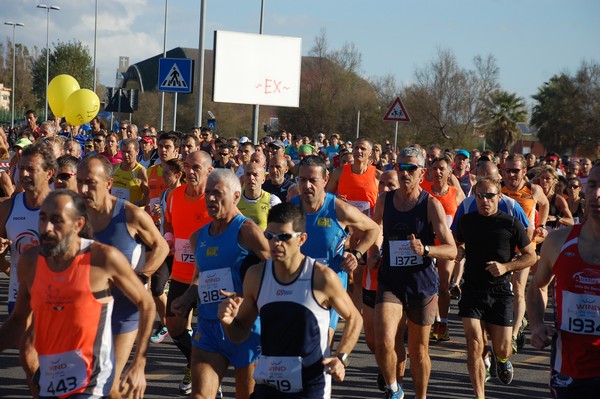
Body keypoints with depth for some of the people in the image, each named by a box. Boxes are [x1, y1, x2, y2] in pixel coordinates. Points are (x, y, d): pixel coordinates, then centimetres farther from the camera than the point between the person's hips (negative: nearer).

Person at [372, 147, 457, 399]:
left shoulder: (431, 205, -7)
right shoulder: (384, 200, 2)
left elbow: (451, 250, -11)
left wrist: (425, 249, -28)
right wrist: (374, 253, 9)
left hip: (423, 284, -1)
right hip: (390, 282, 1)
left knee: (418, 350, 10)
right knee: (383, 343, -17)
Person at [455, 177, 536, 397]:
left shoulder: (511, 224, -4)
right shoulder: (466, 221, 3)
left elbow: (531, 256, 1)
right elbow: (457, 245, 24)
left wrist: (506, 267, -13)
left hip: (500, 292, -1)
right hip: (472, 290, 1)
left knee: (502, 349, 4)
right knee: (475, 345, -13)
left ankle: (500, 359, 43)